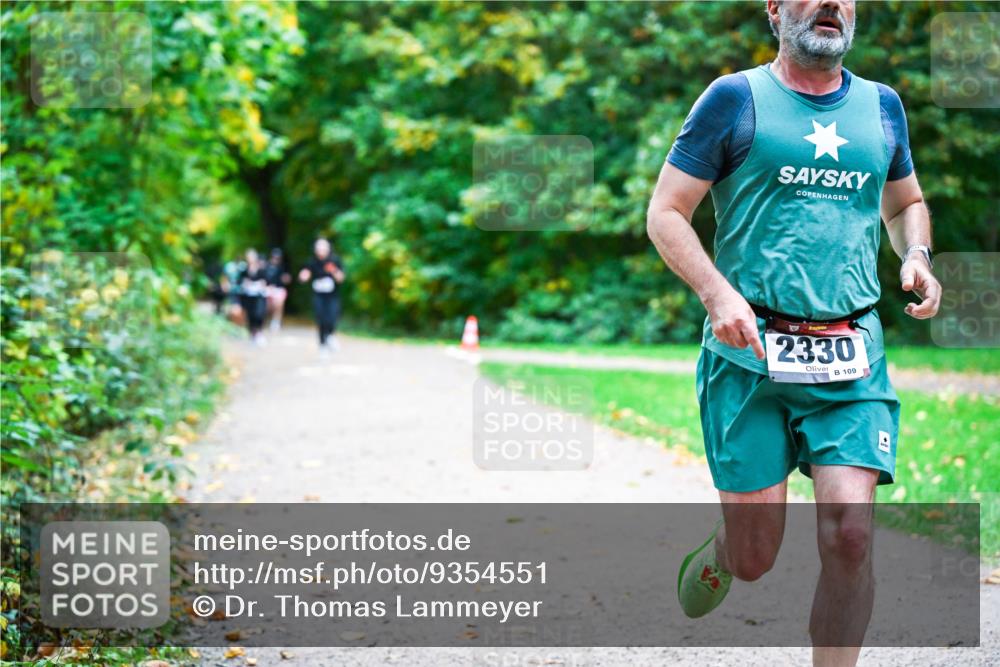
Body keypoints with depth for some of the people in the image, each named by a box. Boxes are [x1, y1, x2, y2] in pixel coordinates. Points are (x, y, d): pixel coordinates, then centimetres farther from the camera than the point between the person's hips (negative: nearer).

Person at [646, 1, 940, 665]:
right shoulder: (736, 99, 1)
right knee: (754, 557, 1)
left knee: (849, 535, -13)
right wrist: (718, 293, -16)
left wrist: (917, 256, 7)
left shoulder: (882, 105, 14)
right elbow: (665, 214, 0)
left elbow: (906, 203, 29)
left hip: (851, 360, 3)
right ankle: (713, 555, 38)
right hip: (749, 350, -3)